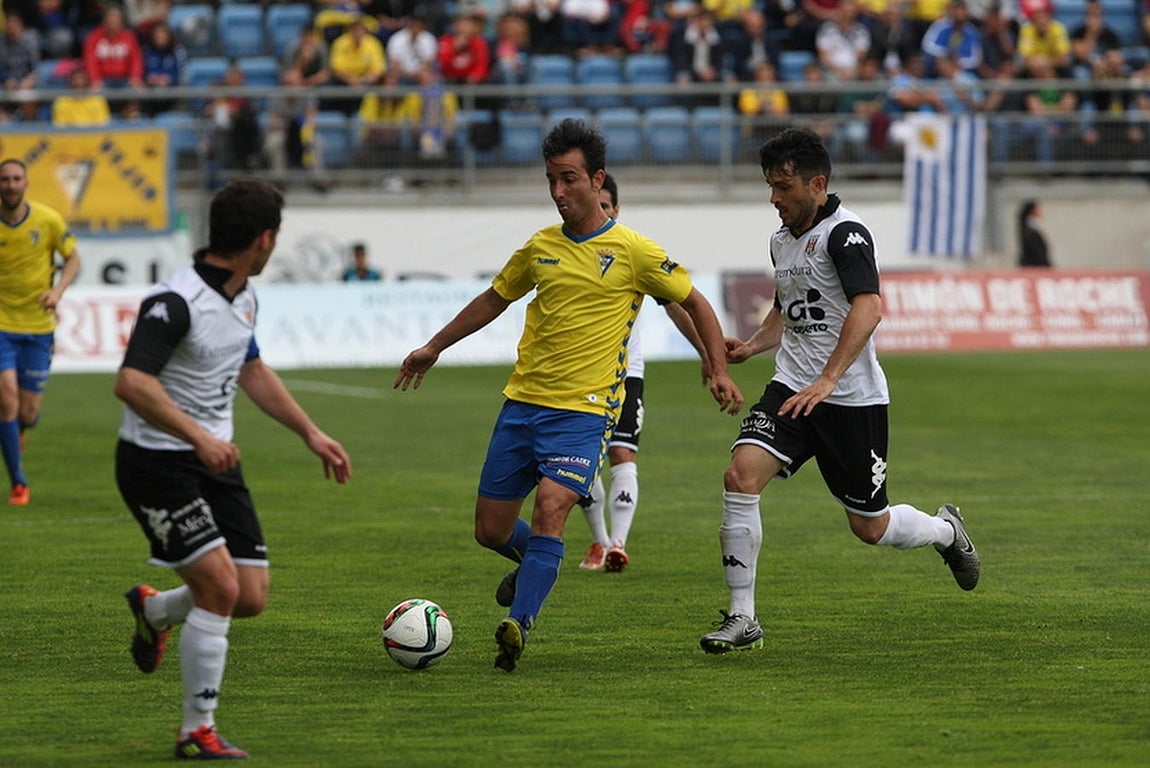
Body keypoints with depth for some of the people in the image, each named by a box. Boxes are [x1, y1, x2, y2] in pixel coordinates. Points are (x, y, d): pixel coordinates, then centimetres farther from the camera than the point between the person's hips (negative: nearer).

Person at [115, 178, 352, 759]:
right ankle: (198, 731, -5)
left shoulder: (243, 297, 8)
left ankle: (154, 610, 33)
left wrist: (310, 433, 25)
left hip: (216, 461, 8)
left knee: (251, 598, 2)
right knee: (220, 585, -19)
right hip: (156, 464, -8)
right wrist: (199, 436, -39)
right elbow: (131, 383, -32)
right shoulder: (176, 301, -21)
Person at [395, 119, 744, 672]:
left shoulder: (633, 252, -3)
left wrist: (719, 370, -3)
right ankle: (535, 563, 39)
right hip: (522, 402, 5)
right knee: (490, 531, 7)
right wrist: (433, 348, 31)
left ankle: (519, 624, -29)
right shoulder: (540, 248, 10)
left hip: (584, 409, -5)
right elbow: (494, 300, 26)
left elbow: (695, 303, 6)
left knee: (551, 507, -26)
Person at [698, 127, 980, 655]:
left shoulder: (845, 233, -14)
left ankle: (945, 530, 40)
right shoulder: (782, 240, 12)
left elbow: (868, 309, -28)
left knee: (870, 527, 5)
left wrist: (827, 380, -35)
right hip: (792, 390, 6)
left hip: (852, 399, -6)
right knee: (741, 474, -19)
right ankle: (742, 619, -15)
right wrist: (752, 346, 9)